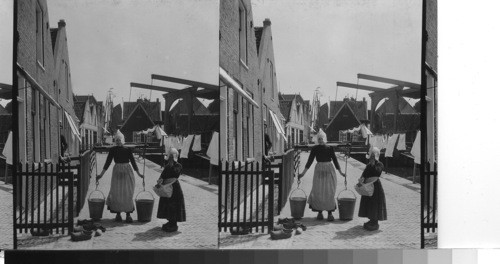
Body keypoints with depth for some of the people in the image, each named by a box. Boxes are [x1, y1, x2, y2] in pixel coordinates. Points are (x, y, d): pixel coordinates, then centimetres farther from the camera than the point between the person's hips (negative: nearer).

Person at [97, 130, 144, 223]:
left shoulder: (128, 150, 2)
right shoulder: (112, 150, 2)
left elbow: (133, 162, 8)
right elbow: (108, 162, 4)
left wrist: (138, 173, 9)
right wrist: (101, 174, 1)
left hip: (127, 172, 0)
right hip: (117, 172, 0)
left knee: (128, 193, -3)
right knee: (117, 193, -2)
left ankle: (128, 214, 2)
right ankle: (118, 214, 9)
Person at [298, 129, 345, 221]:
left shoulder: (330, 148, 2)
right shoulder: (315, 149, 1)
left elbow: (335, 160, 9)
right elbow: (310, 161, 3)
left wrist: (340, 172, 8)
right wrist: (303, 173, -1)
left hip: (329, 171, 0)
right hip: (319, 171, 0)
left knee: (330, 192, -3)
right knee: (318, 192, -2)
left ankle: (330, 213, 3)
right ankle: (319, 212, 9)